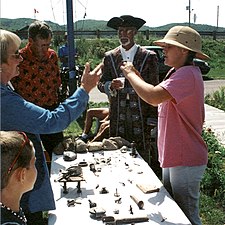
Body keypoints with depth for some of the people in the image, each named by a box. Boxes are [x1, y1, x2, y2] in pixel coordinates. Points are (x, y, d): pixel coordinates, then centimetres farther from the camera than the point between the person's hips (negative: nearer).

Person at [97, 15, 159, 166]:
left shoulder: (149, 57, 2)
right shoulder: (110, 57, 9)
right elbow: (101, 84, 8)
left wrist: (152, 119, -4)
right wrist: (111, 86, -16)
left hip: (141, 118, -2)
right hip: (117, 118, 2)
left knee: (142, 156, 2)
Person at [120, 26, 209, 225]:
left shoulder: (188, 74, -23)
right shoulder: (177, 72, 11)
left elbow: (154, 97, -35)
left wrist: (130, 73, -21)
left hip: (186, 160, -10)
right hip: (173, 156, 10)